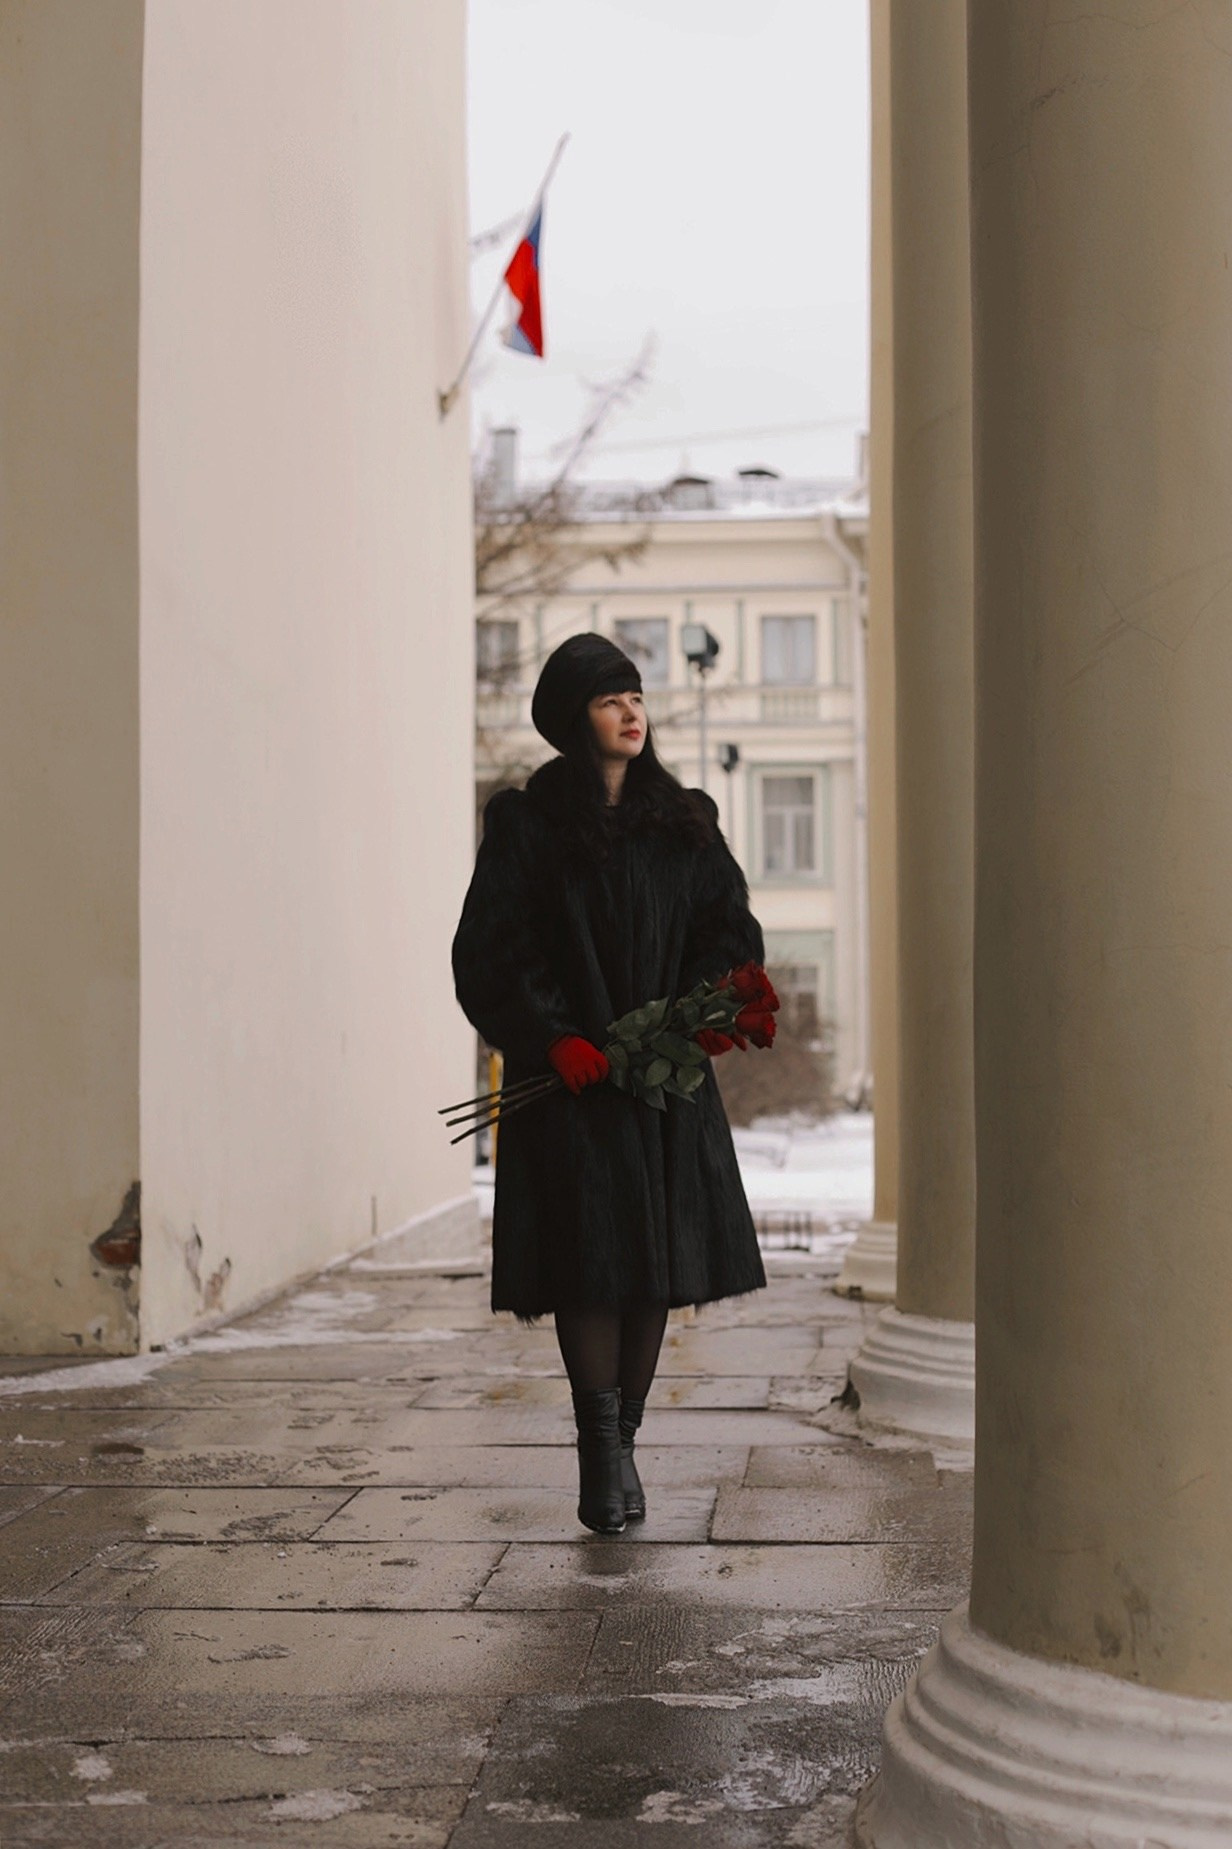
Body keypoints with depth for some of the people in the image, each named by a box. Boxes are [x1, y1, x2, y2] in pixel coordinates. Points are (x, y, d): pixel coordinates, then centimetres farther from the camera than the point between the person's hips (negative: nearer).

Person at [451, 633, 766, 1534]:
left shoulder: (684, 822, 11)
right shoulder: (527, 825, -1)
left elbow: (729, 924, 11)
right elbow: (489, 951, -5)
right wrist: (551, 1036, -16)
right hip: (570, 1082, -4)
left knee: (656, 1261, 5)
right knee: (589, 1261, -10)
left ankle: (620, 1446, 16)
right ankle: (601, 1449, -3)